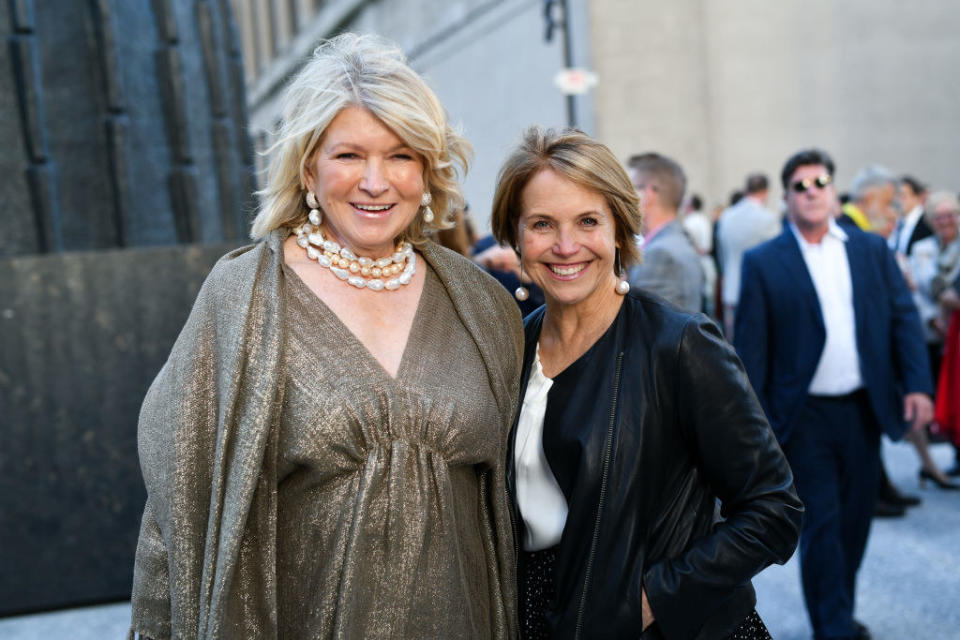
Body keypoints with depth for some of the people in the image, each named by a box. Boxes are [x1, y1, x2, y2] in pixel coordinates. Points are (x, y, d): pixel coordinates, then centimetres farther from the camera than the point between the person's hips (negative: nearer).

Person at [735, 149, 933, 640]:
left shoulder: (872, 250, 8)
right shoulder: (763, 262, -3)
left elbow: (904, 318, 7)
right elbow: (749, 348, -4)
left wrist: (917, 384, -6)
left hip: (864, 410, 4)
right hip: (804, 417, -4)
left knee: (855, 520, 14)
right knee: (821, 523, -3)